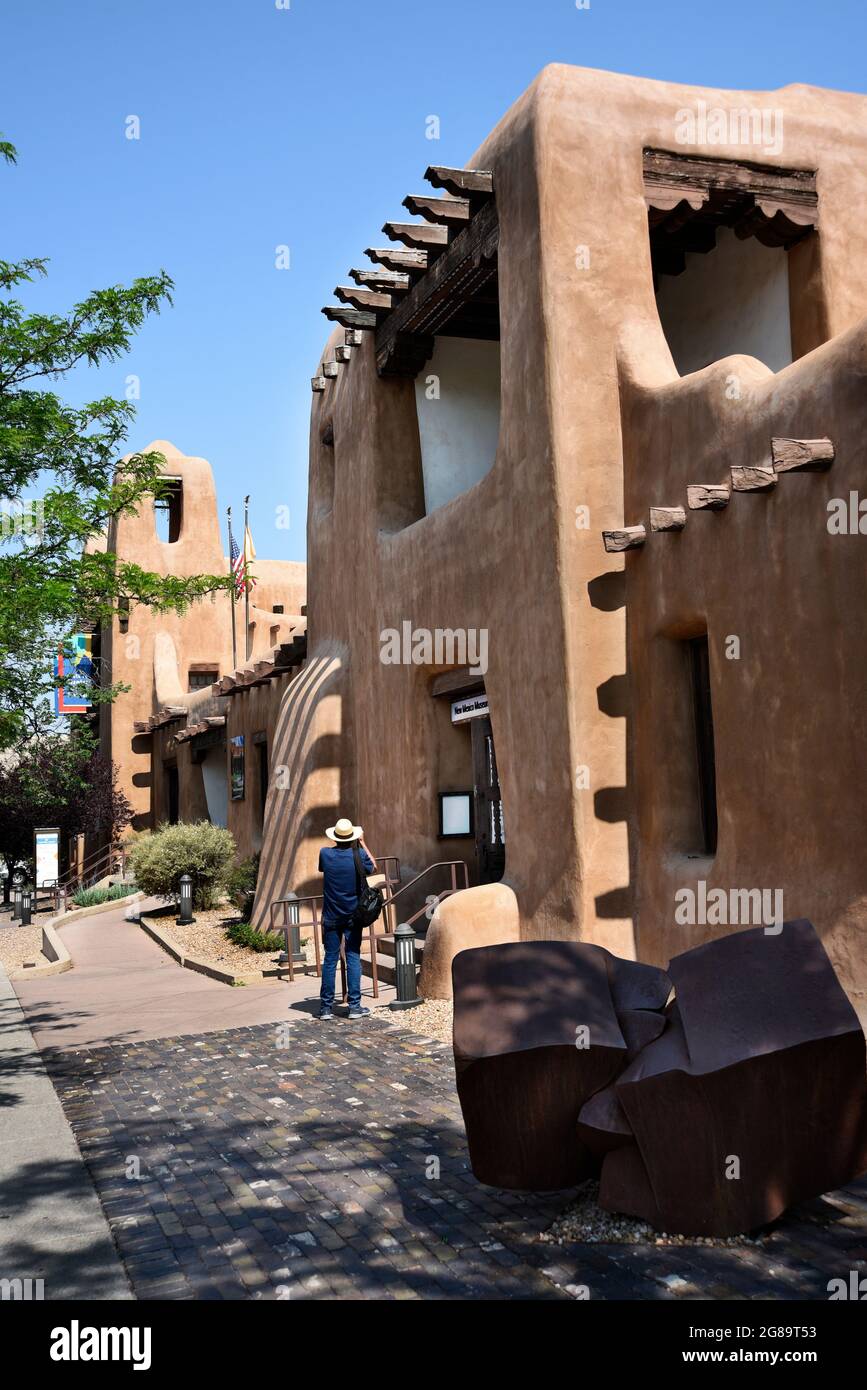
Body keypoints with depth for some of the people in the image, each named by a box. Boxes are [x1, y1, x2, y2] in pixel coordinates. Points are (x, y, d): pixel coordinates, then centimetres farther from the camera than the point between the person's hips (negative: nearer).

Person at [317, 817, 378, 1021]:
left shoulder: (326, 854, -7)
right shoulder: (359, 855, -9)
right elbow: (374, 869, 13)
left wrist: (336, 844, 20)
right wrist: (363, 844, 17)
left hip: (331, 916, 1)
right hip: (353, 915, -1)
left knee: (330, 960, 5)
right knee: (353, 958, 3)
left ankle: (326, 1007, 6)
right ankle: (354, 1006, 3)